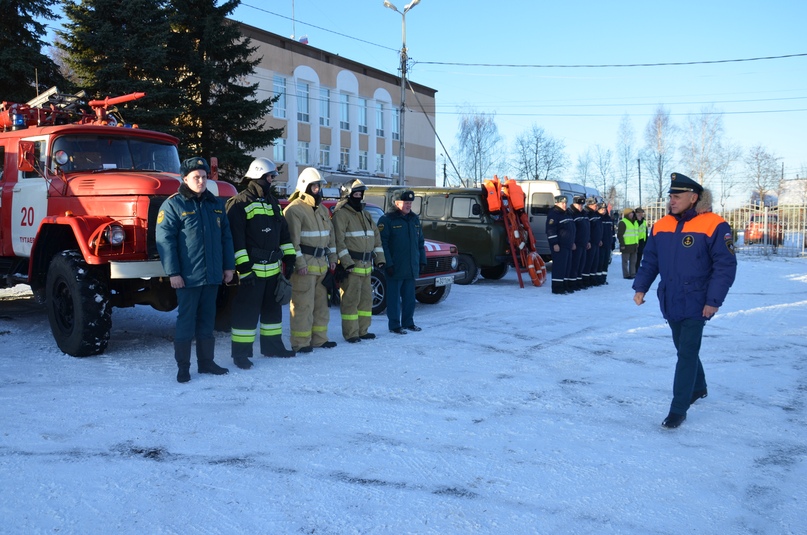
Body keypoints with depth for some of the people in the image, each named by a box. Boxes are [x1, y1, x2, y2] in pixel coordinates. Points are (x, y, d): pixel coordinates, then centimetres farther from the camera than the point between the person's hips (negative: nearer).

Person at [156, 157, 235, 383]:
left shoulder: (216, 203, 11)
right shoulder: (173, 205, -5)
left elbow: (226, 236, 14)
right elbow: (164, 239, -10)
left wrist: (229, 266, 10)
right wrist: (173, 272, -14)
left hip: (212, 275, 5)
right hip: (188, 276, -5)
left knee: (207, 321, 13)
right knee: (186, 321, 1)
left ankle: (206, 361, 23)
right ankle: (183, 366, 10)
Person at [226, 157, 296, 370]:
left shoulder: (272, 202, 16)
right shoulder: (240, 203, -10)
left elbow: (283, 232, 20)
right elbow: (235, 237, -16)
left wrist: (289, 257, 12)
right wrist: (243, 267, -20)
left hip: (273, 268, 8)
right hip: (252, 269, -8)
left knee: (273, 308, 16)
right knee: (247, 311, -4)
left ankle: (272, 344, 29)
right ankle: (240, 352, 4)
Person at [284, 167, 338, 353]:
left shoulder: (322, 209, 16)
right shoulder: (295, 209, -11)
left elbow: (330, 235, 21)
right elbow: (292, 239, -17)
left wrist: (332, 258, 16)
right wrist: (299, 263, -21)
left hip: (322, 263, 9)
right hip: (305, 263, -9)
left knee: (321, 302, 14)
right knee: (303, 304, -6)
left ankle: (319, 338, 24)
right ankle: (300, 343, 1)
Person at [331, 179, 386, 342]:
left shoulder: (366, 215, 17)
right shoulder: (341, 214, -9)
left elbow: (376, 237, 19)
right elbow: (338, 241, -16)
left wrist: (380, 258, 10)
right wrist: (346, 262, -21)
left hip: (366, 266, 8)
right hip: (351, 266, -8)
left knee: (366, 299, 13)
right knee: (351, 300, -4)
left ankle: (363, 330, 22)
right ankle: (351, 333, 3)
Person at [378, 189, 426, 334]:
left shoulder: (414, 219, 13)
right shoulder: (387, 220, -9)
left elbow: (420, 242, 18)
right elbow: (382, 244, -13)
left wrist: (422, 261, 13)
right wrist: (388, 264, -17)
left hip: (411, 268, 6)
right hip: (395, 268, -6)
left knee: (409, 297, 14)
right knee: (394, 298, 1)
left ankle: (408, 322, 26)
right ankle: (394, 325, 10)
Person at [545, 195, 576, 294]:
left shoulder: (568, 213, 18)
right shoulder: (553, 214, -12)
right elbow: (551, 230, -18)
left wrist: (572, 242, 24)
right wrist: (554, 243, -22)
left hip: (568, 244, 10)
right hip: (559, 245, -10)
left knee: (568, 265, 12)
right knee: (559, 266, -11)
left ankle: (566, 285, 20)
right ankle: (557, 287, -9)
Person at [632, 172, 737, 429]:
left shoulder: (714, 225, -14)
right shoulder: (661, 226, 3)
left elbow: (726, 266, -14)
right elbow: (650, 261, 12)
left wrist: (714, 300, -17)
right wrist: (640, 287, 2)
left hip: (696, 303, -6)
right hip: (670, 302, 6)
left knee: (687, 354, -6)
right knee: (684, 349, 19)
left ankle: (678, 410, 1)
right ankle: (698, 388, 43)